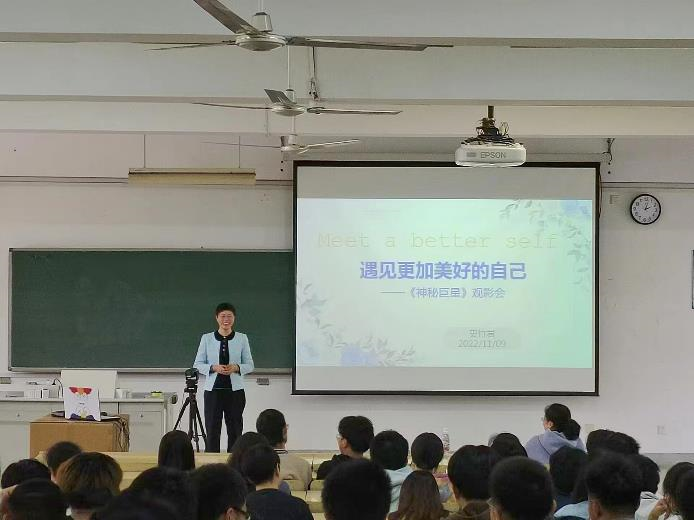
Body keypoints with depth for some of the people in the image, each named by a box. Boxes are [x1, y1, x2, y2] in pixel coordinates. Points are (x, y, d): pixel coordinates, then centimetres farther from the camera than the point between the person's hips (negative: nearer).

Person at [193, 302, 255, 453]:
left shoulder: (242, 338, 4)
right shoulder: (207, 338, 4)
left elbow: (250, 365, 6)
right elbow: (198, 364, 4)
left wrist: (236, 367, -14)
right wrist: (214, 368, -14)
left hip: (235, 390, 1)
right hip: (213, 390, -1)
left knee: (235, 431, 4)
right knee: (212, 430, -1)